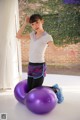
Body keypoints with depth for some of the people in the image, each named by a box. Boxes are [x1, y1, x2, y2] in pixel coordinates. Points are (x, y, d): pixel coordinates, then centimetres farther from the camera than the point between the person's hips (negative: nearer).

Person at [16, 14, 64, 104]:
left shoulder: (47, 36, -11)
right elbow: (18, 36, 11)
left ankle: (56, 90, 25)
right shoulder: (32, 35, 8)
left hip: (40, 66, -7)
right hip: (30, 66, 7)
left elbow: (55, 49, -20)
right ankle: (53, 88, 32)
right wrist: (25, 23, 4)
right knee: (29, 91, 13)